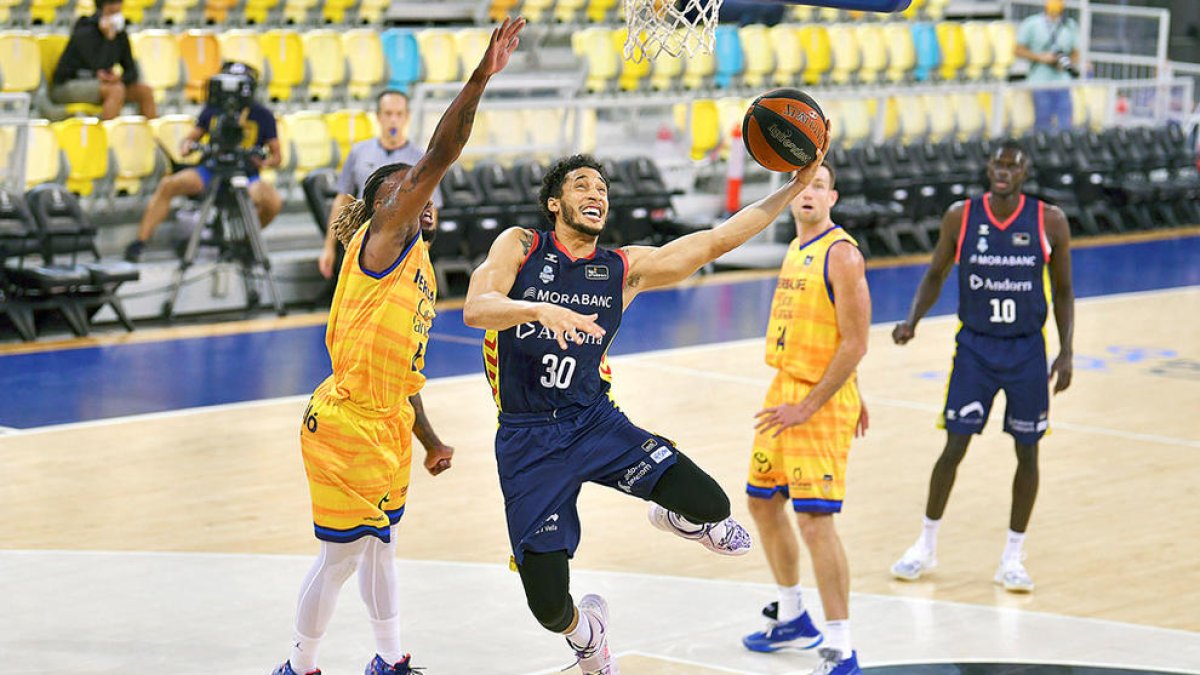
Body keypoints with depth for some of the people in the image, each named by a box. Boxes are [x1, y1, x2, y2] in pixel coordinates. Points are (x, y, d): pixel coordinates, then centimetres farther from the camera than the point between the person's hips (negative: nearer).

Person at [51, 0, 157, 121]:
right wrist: (109, 38, -30)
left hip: (97, 85, 8)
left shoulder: (120, 35, 1)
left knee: (145, 90, -7)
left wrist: (120, 78, -20)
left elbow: (131, 72, 2)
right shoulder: (85, 34, -20)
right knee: (117, 89, -32)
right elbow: (101, 70, -29)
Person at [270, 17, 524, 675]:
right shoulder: (381, 240, -11)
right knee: (343, 554, 1)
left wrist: (428, 439, 21)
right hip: (345, 425, -9)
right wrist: (479, 78, -30)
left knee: (380, 543, 21)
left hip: (388, 430, 9)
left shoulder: (419, 268, 15)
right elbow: (437, 158, -23)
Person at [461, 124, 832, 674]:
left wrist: (795, 187, -8)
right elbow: (475, 309, -20)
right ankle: (583, 630, 33)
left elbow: (717, 241, -2)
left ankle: (676, 517, 23)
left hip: (596, 422, 2)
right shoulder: (520, 247, -4)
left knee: (710, 506, -19)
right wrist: (541, 310, -39)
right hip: (527, 439, -2)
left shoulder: (624, 268, 2)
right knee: (548, 606, -8)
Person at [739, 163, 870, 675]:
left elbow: (854, 343, -19)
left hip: (820, 402, -9)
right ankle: (792, 619, 36)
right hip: (784, 390, 9)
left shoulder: (841, 253, -16)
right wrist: (851, 396, 26)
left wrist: (808, 407, -20)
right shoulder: (797, 249, 12)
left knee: (814, 519, -14)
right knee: (762, 504, 18)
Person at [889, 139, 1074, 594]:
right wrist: (912, 320, -9)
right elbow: (936, 274, 7)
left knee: (1027, 452, 4)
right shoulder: (960, 217, -5)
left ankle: (1012, 558, 17)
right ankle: (926, 546, 16)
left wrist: (1066, 352, -4)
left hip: (1027, 350, 0)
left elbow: (1063, 292, 3)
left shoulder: (1049, 222, -5)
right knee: (954, 446, -1)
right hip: (974, 346, 0)